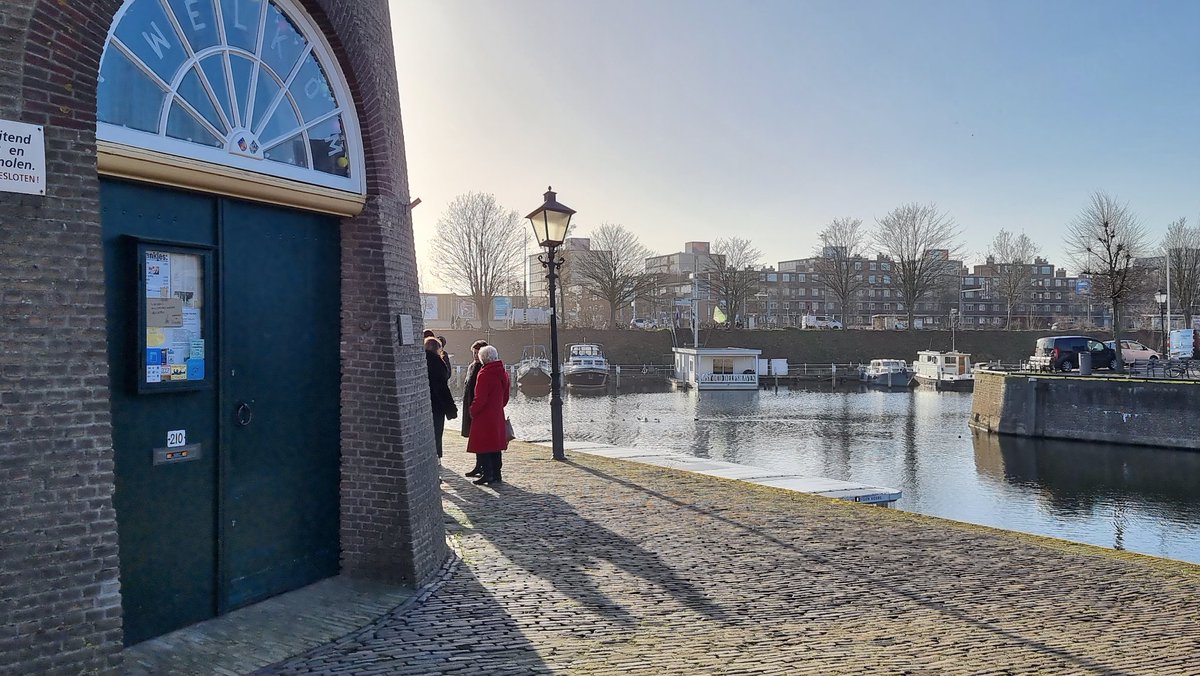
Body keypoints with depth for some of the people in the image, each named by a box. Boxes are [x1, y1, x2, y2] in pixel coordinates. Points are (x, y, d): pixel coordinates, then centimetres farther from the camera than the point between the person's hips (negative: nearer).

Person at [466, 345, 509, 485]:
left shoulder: (484, 374, -17)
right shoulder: (503, 373, 7)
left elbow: (480, 397, -17)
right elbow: (505, 396, 13)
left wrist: (473, 411, -4)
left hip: (484, 416, -8)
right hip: (498, 415, 8)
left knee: (482, 447, 0)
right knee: (496, 445, 13)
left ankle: (487, 474, -1)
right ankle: (496, 474, 16)